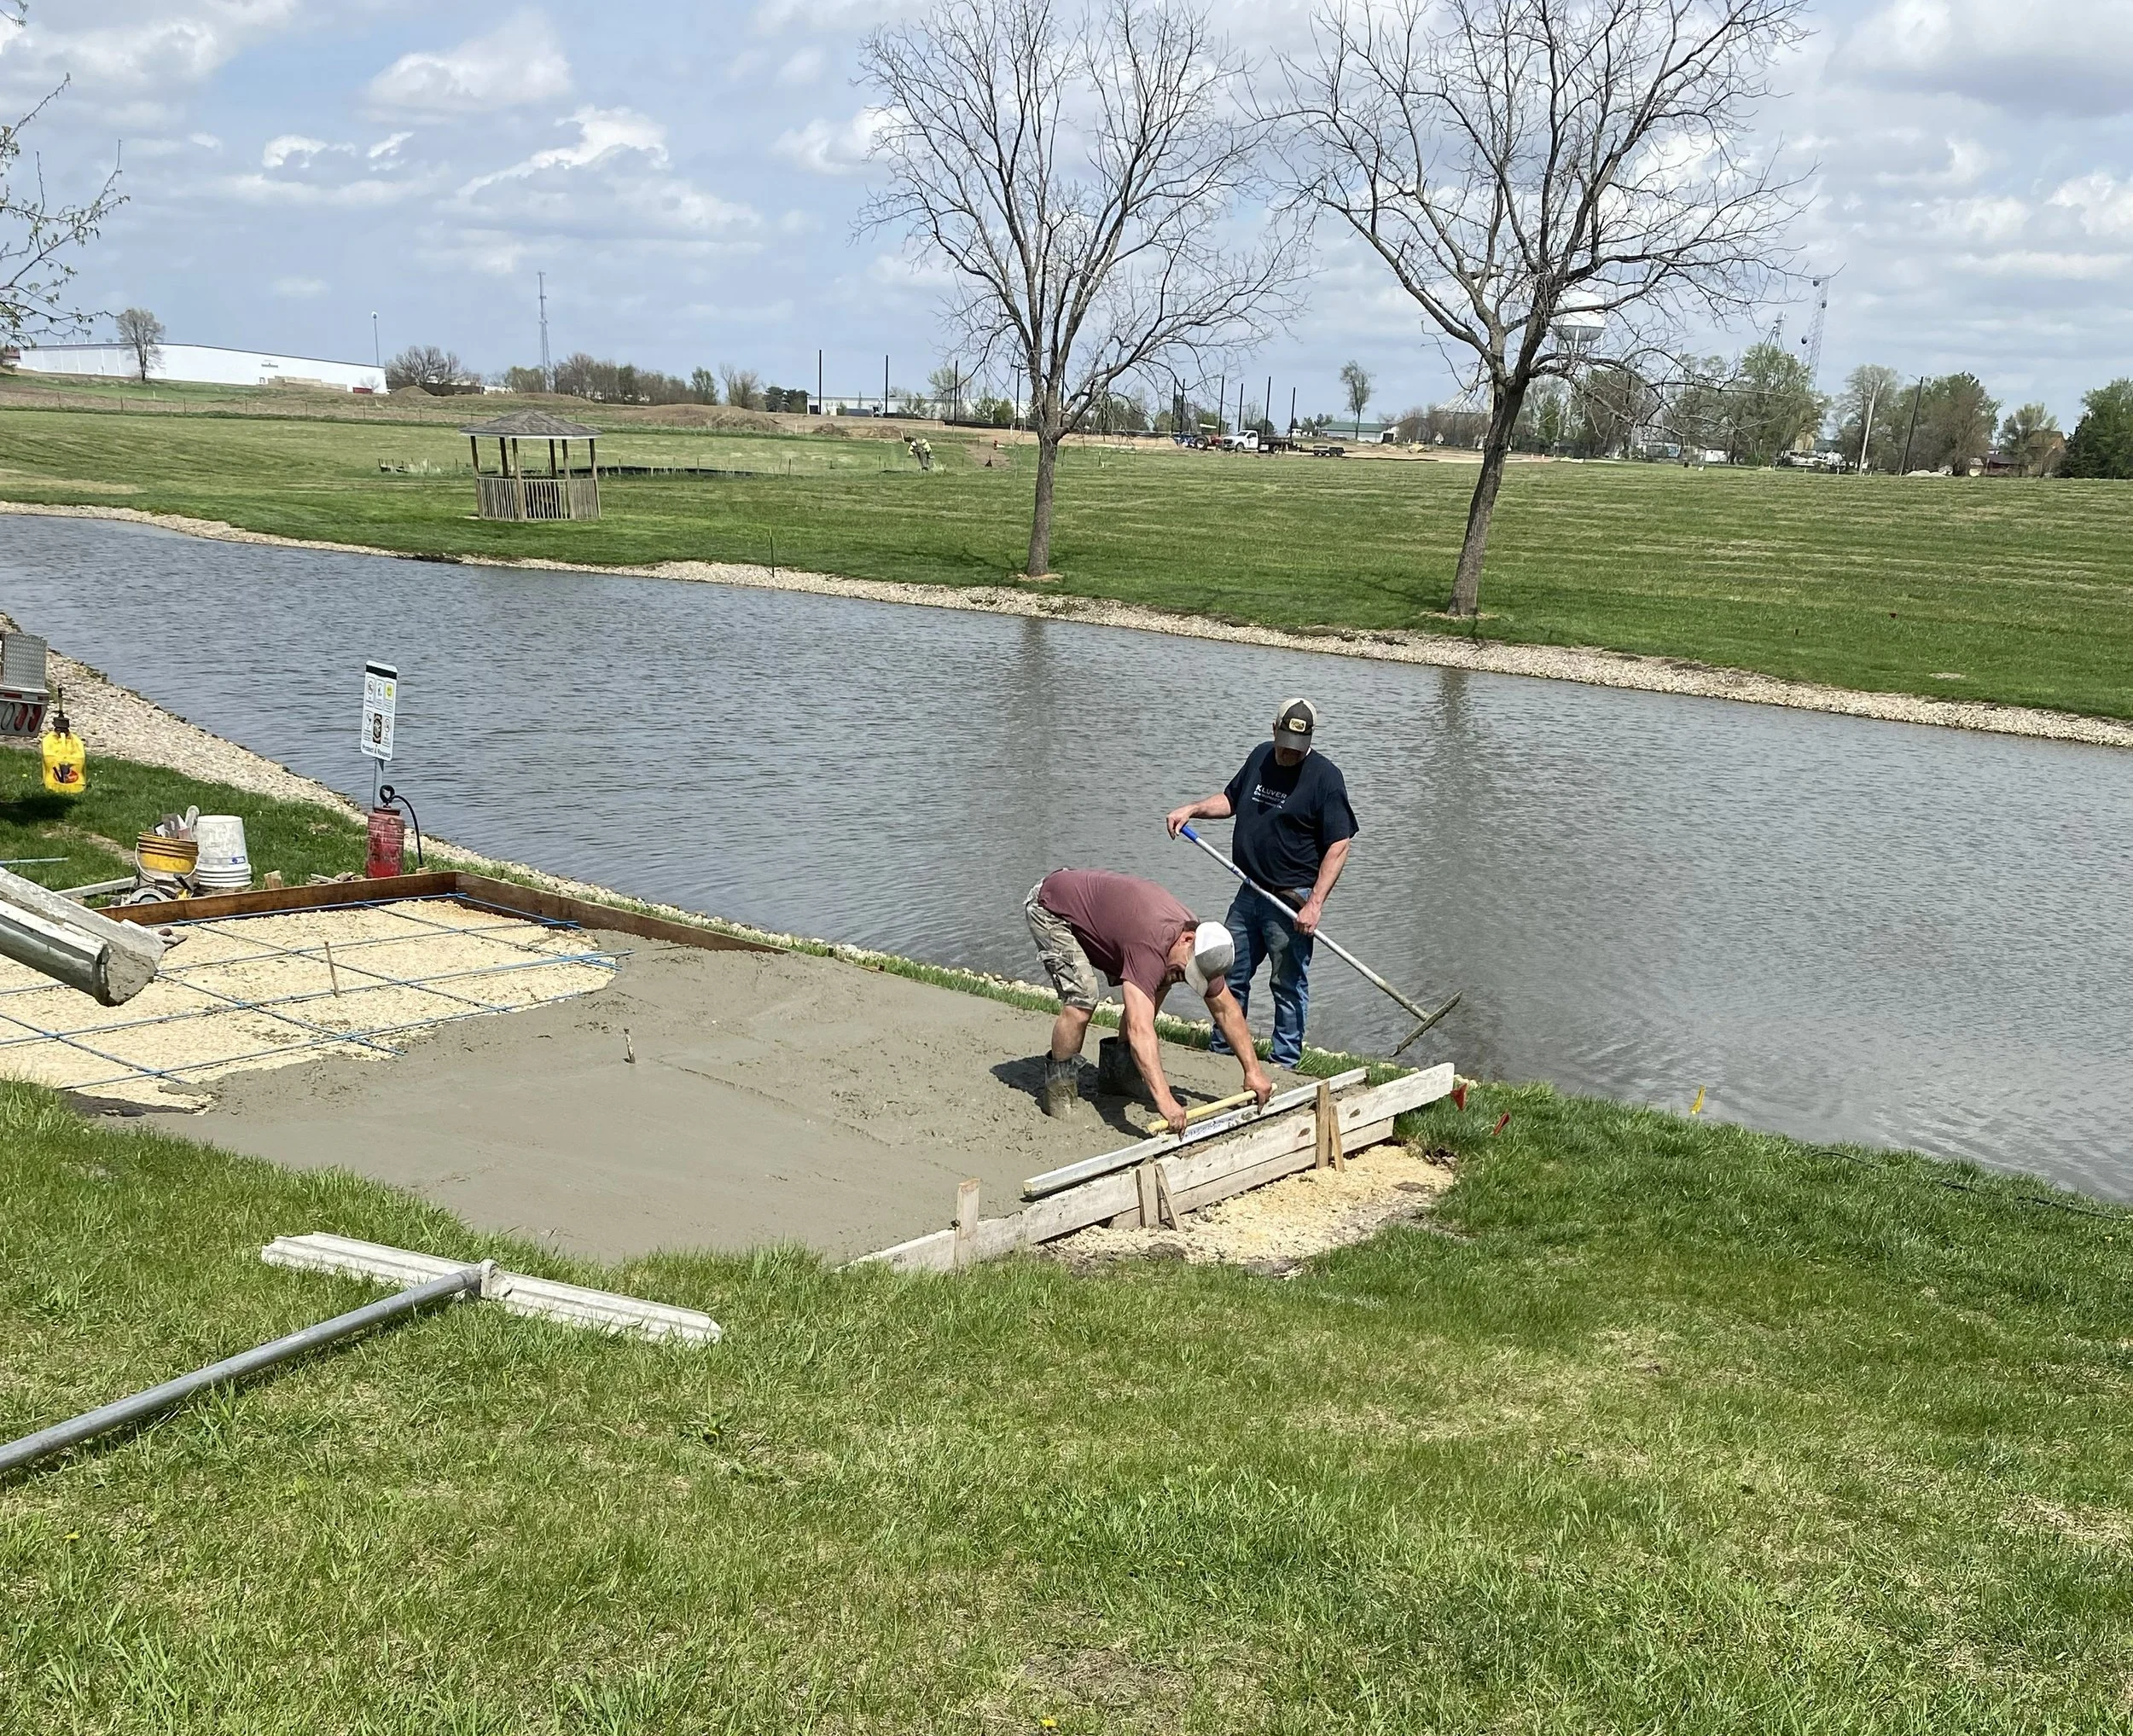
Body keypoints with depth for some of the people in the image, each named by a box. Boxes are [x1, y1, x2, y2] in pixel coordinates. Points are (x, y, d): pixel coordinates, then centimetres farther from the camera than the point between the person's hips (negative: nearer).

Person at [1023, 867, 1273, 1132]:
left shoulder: (1200, 947, -12)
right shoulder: (1151, 946, -39)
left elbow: (1226, 1009, 1)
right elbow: (1139, 1029, -48)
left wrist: (1253, 1070, -2)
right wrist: (1164, 1100, -54)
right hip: (1050, 907, -8)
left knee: (1157, 984, 1)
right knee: (1083, 996, -27)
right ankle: (1058, 1085, -6)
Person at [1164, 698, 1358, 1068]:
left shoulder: (1325, 777, -12)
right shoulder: (1260, 757, 9)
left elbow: (1339, 846, -15)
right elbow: (1231, 800, 25)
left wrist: (1315, 904, -20)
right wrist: (1192, 809, 7)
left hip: (1292, 899, -7)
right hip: (1250, 892, 7)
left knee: (1288, 984, 1)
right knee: (1231, 976, 14)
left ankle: (1284, 1063, 12)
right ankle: (1221, 1053, 27)